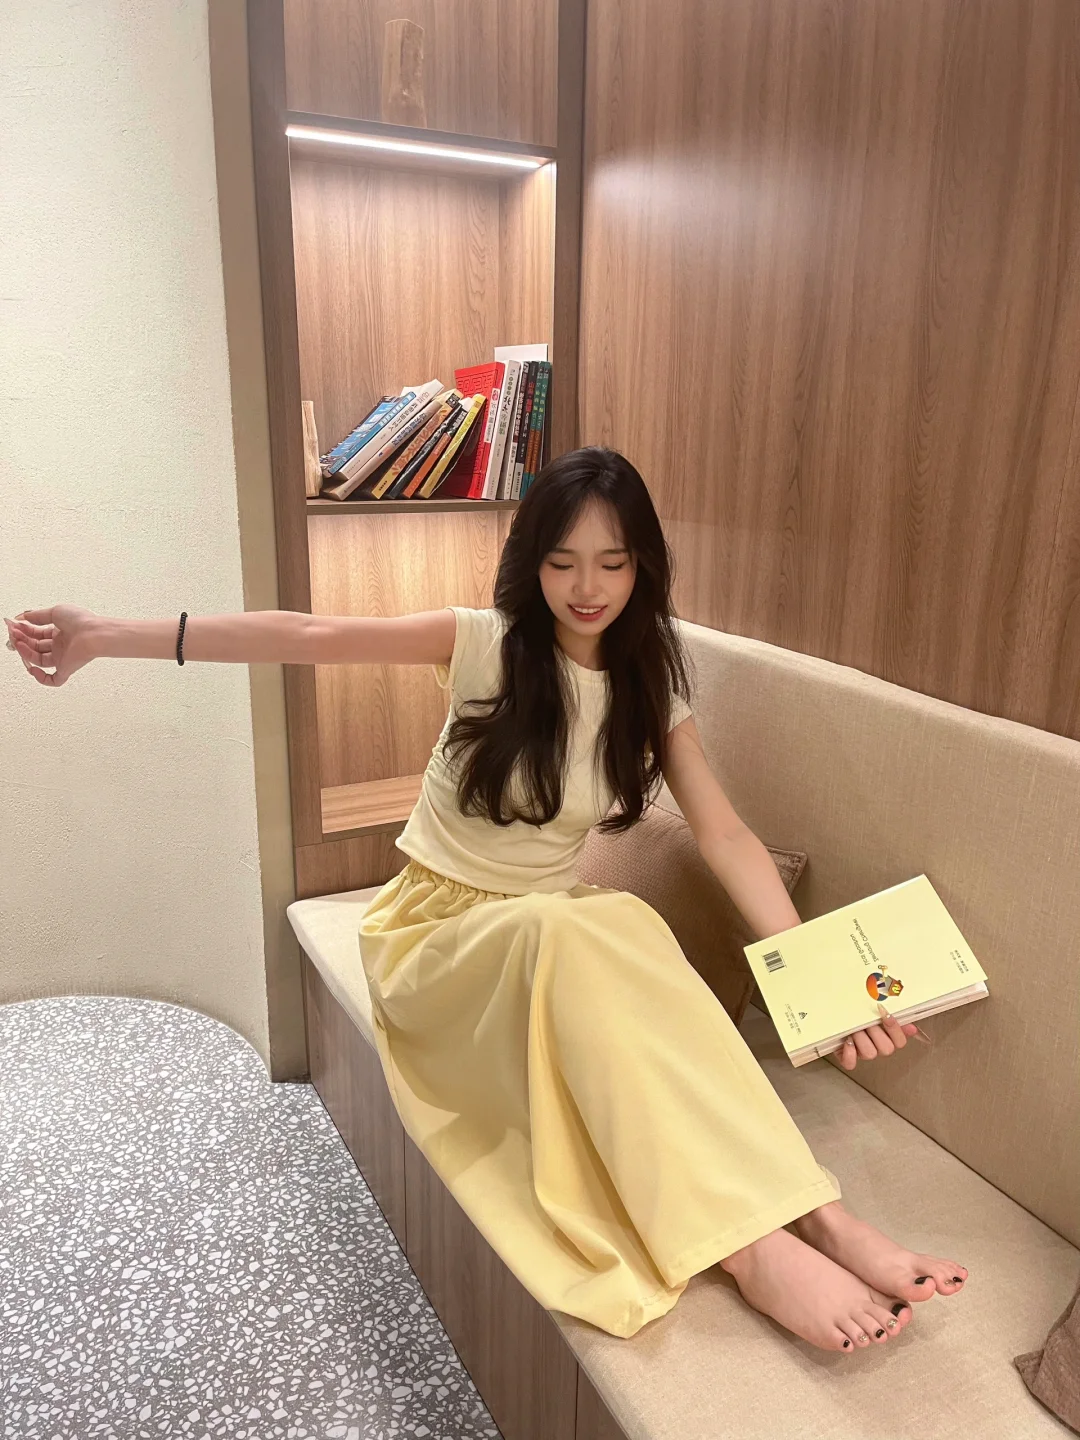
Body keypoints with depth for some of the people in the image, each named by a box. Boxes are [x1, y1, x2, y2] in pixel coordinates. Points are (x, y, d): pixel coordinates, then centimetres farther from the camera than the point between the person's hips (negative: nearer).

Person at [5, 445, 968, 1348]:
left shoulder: (652, 693, 1)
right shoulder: (483, 645, -9)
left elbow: (727, 837, -6)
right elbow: (306, 637, -20)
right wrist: (104, 635, -29)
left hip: (560, 934, 3)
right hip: (437, 931, -3)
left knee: (631, 927, -33)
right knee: (566, 932, -36)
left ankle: (806, 1214, -34)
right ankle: (758, 1243, -38)